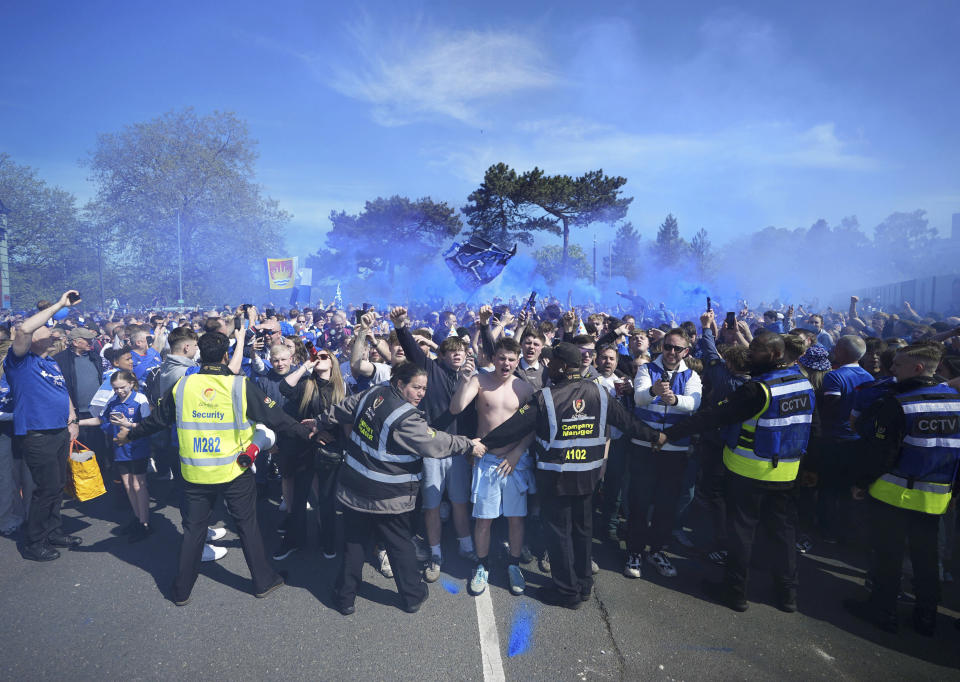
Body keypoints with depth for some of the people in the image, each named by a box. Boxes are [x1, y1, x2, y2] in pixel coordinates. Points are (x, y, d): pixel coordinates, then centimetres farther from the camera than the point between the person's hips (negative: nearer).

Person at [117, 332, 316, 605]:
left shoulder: (181, 386, -3)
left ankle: (181, 590, 31)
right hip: (235, 472, -2)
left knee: (193, 530, 18)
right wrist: (305, 432, 3)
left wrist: (130, 434, 30)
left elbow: (157, 419, 11)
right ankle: (263, 580, 25)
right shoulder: (241, 386, -12)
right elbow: (274, 416, -8)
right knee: (248, 525, 13)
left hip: (195, 474, 2)